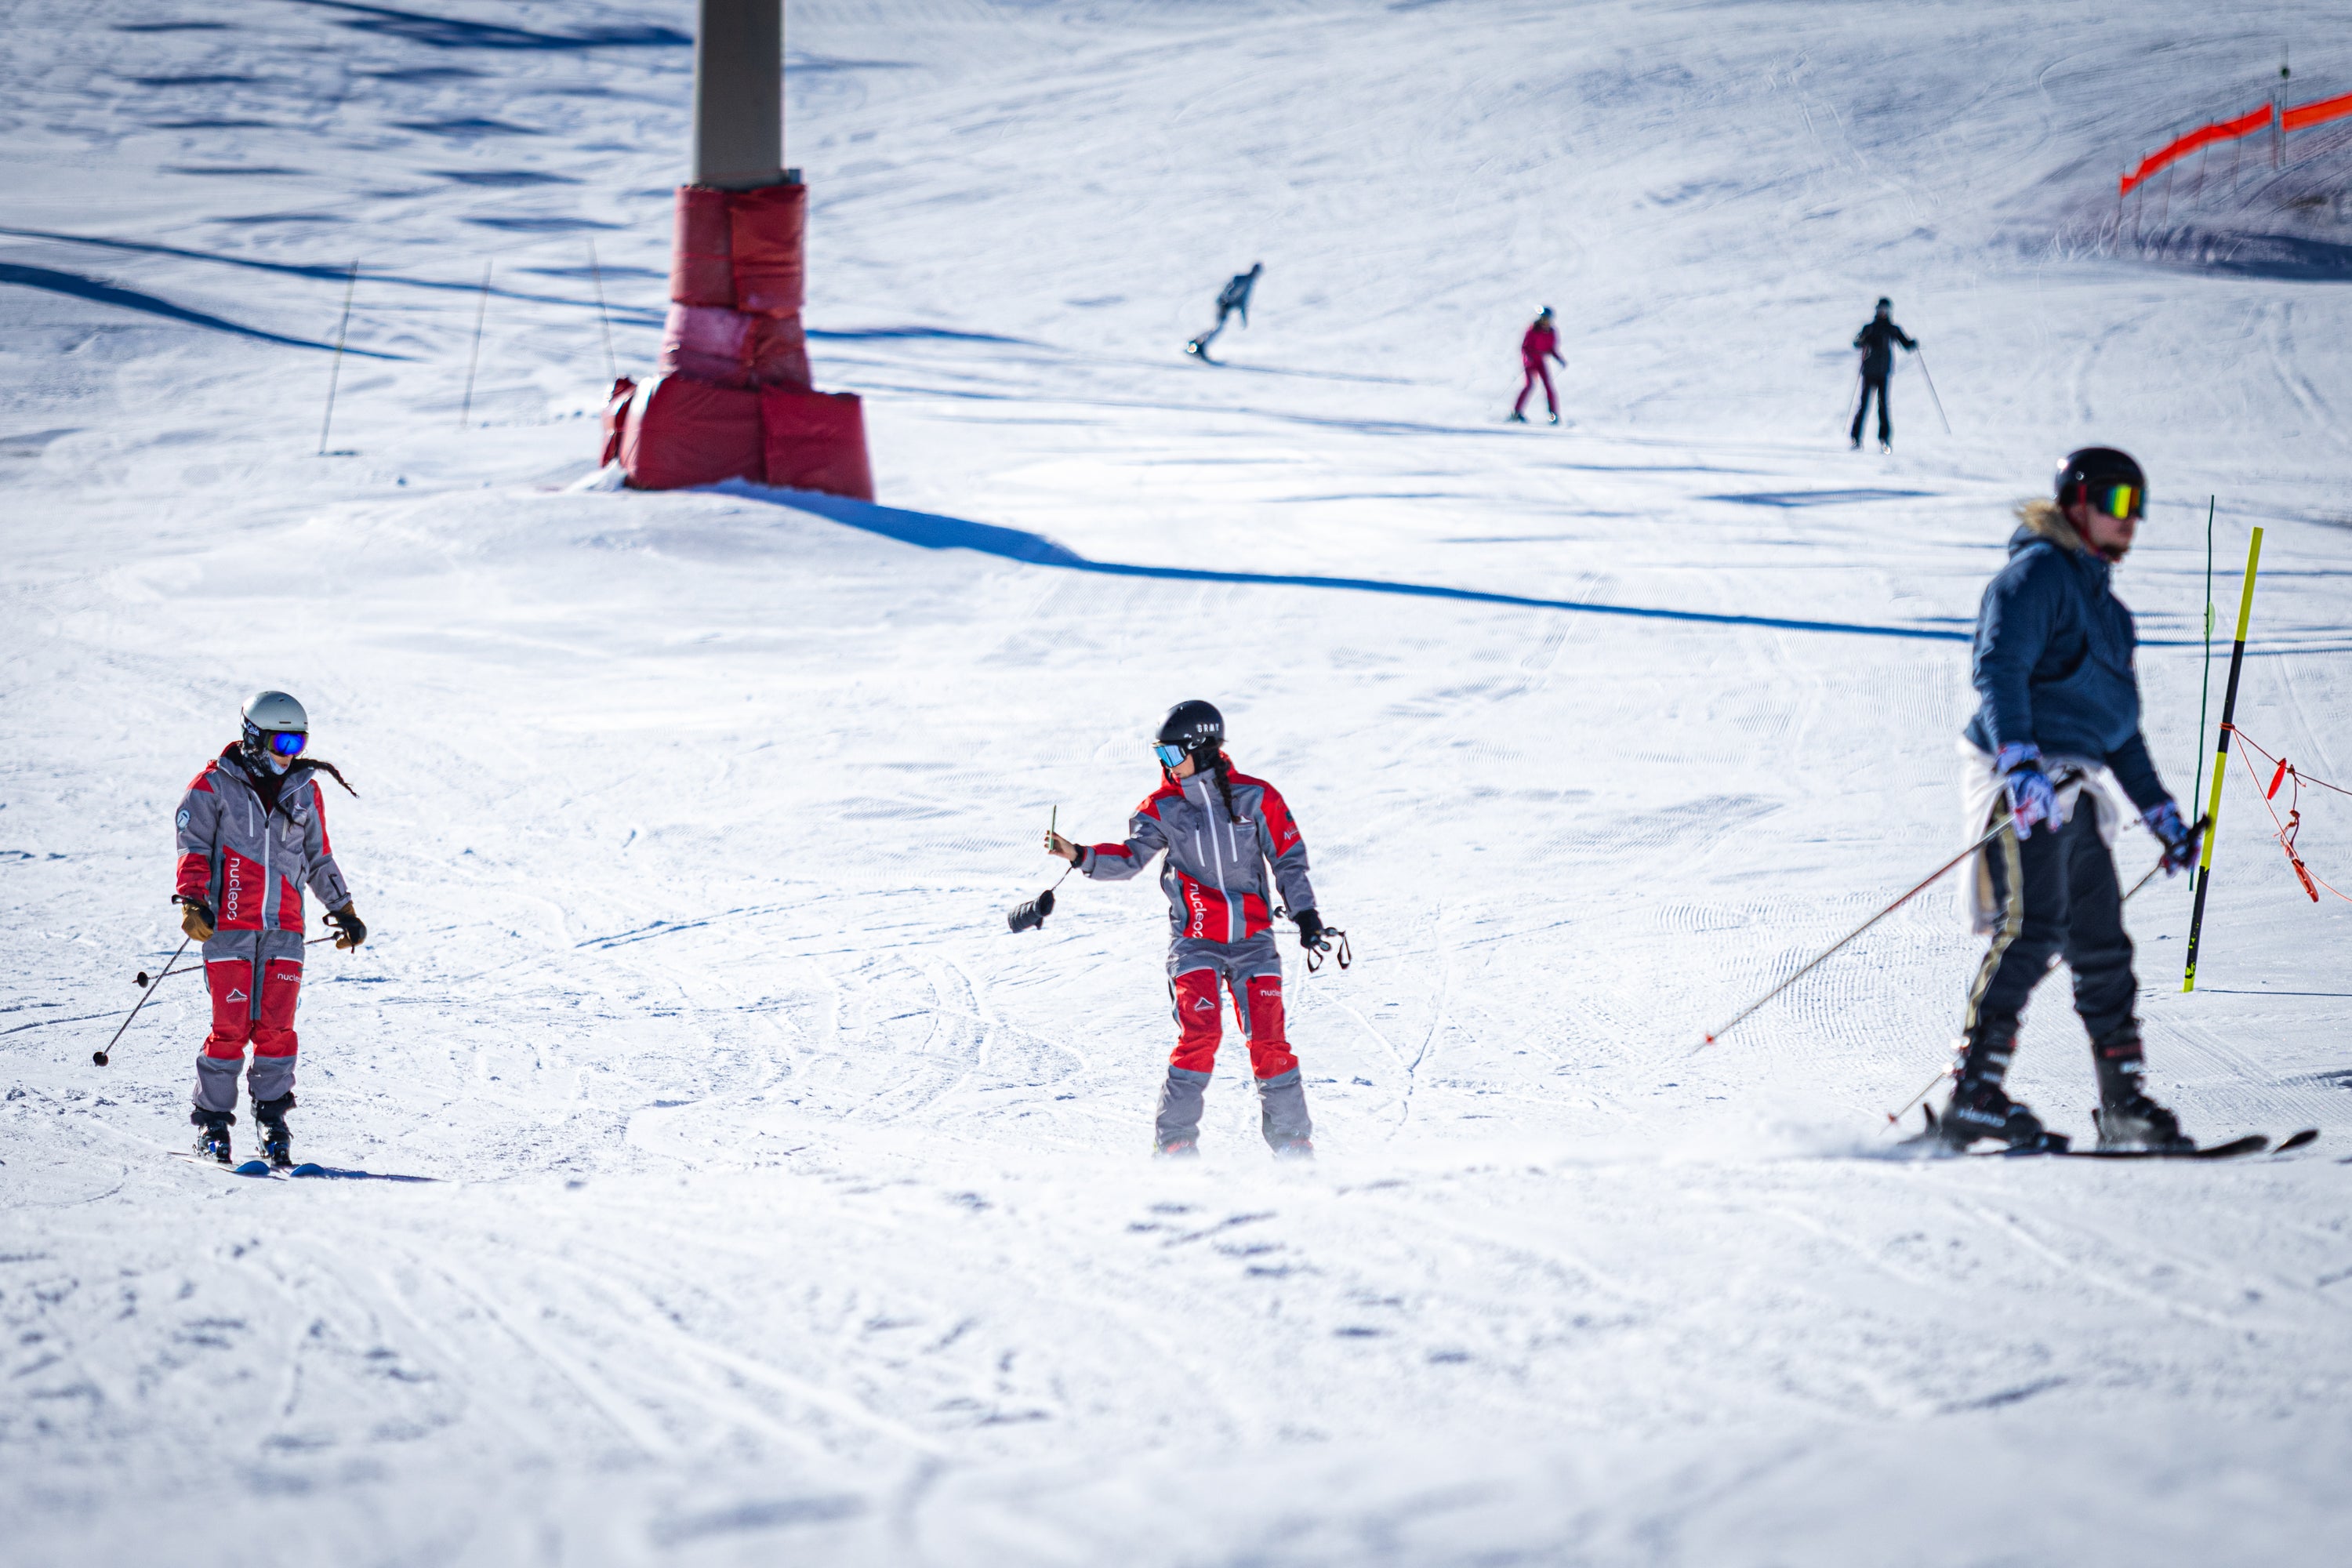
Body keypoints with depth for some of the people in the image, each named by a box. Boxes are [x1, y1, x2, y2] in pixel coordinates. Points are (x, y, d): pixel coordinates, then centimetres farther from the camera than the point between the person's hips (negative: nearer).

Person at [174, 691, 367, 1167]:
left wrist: (344, 911, 22)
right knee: (231, 1027, -7)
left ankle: (273, 1120, 6)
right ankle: (213, 1122, 4)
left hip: (283, 930, 3)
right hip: (229, 926, -3)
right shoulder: (215, 785, 0)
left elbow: (319, 859, 22)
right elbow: (193, 847, -1)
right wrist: (193, 902, -13)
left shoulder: (304, 791, 13)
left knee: (276, 1028, -4)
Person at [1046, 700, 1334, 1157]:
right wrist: (1080, 856, -22)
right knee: (1200, 1035, -16)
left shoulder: (1256, 798, 0)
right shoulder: (1162, 808, 2)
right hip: (1195, 942, 0)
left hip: (1253, 939, 0)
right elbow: (1130, 858, -7)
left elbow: (1289, 860, 7)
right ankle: (1176, 1140, -8)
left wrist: (1306, 917, 3)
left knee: (1268, 1041, -4)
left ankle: (1292, 1138, 10)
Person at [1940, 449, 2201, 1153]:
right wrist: (2019, 760, -31)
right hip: (2024, 788, -9)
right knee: (2032, 931, -19)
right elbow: (1998, 668, -17)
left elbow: (2121, 726, 31)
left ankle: (2125, 1105, 13)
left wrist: (2164, 817, 26)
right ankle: (1974, 1096, -23)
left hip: (2077, 794, 9)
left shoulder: (2107, 610, 26)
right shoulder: (2038, 574, -3)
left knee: (2102, 947, 8)